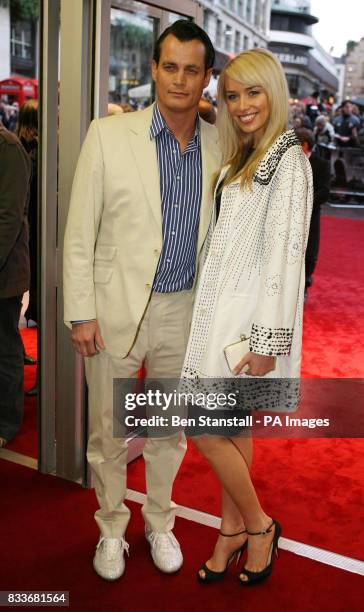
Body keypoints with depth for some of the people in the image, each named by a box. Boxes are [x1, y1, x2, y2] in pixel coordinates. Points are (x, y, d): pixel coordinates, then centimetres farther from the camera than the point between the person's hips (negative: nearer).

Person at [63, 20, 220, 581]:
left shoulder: (218, 146, 3)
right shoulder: (108, 135, -7)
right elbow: (79, 233, -6)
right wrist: (81, 314, -9)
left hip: (184, 312, 3)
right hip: (116, 309, -2)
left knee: (169, 430, 17)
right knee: (108, 433, 11)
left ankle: (160, 523, 40)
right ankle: (111, 530, 35)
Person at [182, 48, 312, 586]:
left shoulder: (288, 159, -11)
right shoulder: (241, 162, 15)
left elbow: (285, 252, -18)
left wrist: (267, 340, -20)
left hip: (248, 316, -8)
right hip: (222, 309, 8)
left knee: (204, 426, -4)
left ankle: (258, 524, 18)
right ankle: (234, 529, 28)